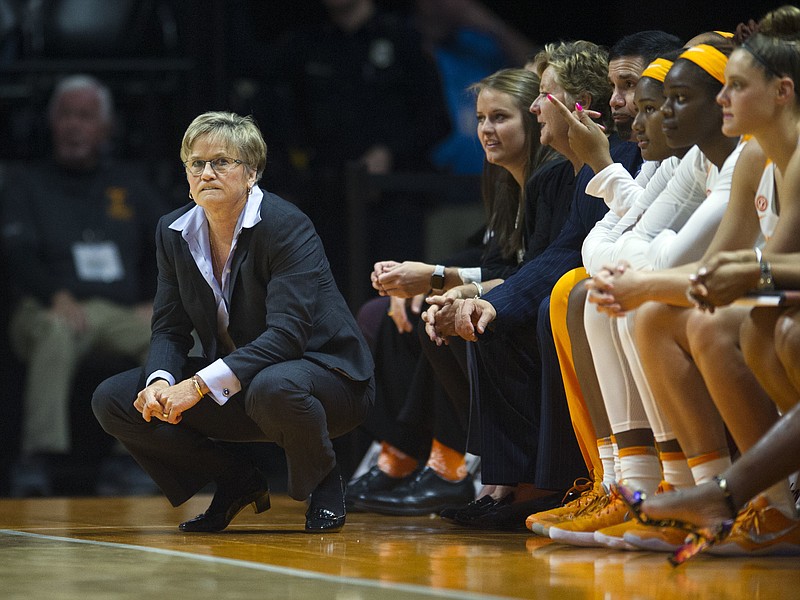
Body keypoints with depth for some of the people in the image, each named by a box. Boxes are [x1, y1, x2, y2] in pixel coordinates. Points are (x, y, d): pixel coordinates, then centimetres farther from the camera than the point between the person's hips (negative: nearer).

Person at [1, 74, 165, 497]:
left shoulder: (129, 184, 23)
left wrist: (157, 301, -6)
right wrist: (57, 296, -23)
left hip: (121, 315, 3)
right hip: (48, 311, -3)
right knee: (57, 331, -40)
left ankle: (132, 458, -33)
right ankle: (40, 458, -47)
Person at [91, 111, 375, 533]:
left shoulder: (286, 226, -19)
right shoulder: (174, 233, 1)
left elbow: (286, 334, -28)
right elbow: (169, 329, 2)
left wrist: (200, 384, -34)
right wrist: (160, 381, -22)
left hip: (320, 369, -6)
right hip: (231, 392, 7)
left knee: (273, 389, -42)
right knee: (112, 400, -7)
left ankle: (323, 483, -9)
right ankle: (237, 482, 7)